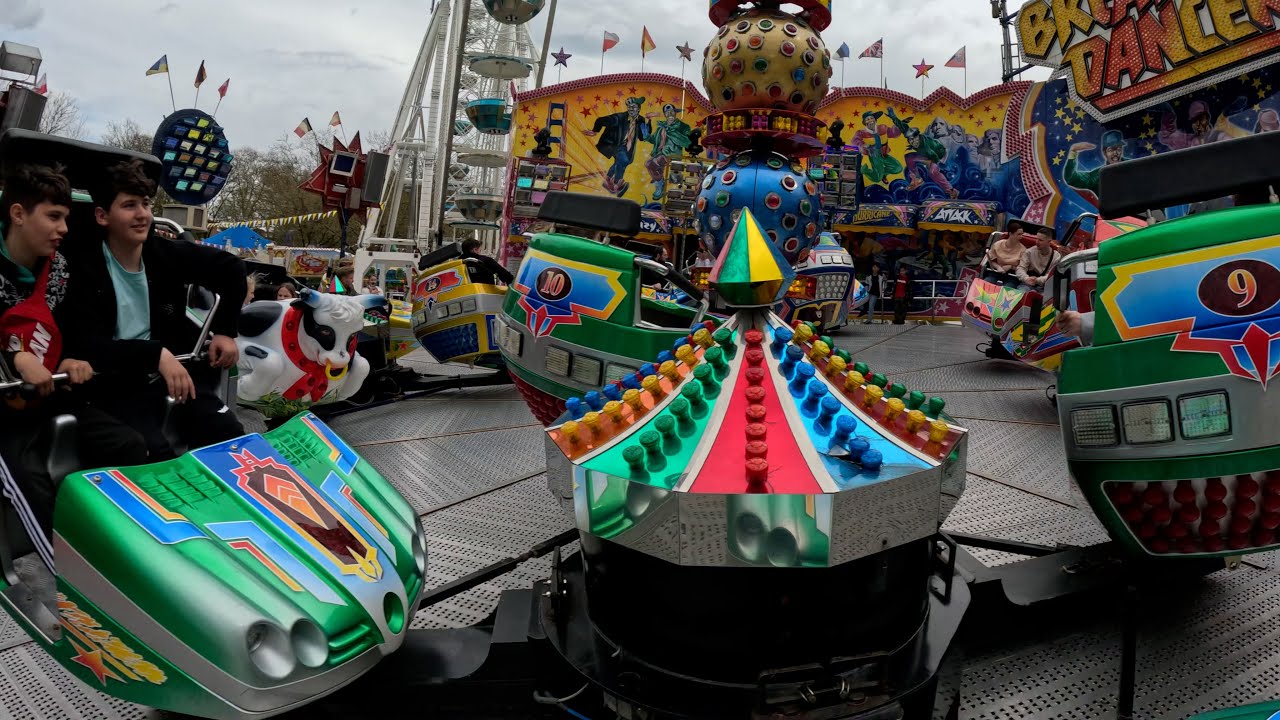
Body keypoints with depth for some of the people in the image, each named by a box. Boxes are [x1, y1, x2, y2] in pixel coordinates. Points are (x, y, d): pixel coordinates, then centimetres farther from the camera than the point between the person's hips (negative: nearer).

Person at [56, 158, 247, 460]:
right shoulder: (83, 266, -9)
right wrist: (156, 354, -30)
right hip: (116, 384, -4)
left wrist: (224, 331, 7)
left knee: (231, 441, -15)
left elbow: (231, 268, 15)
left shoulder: (166, 253, 3)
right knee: (154, 456, -30)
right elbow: (85, 346, -18)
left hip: (176, 372, 4)